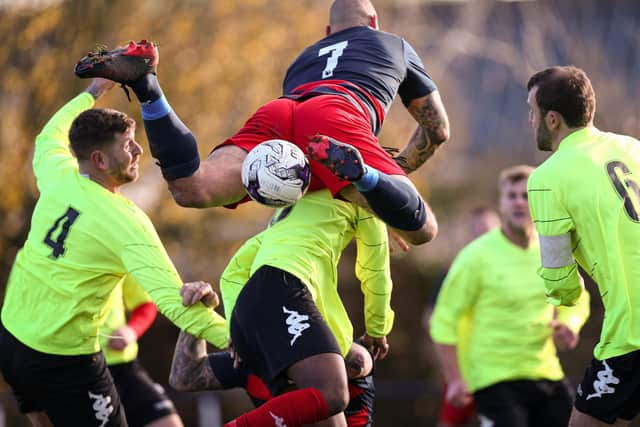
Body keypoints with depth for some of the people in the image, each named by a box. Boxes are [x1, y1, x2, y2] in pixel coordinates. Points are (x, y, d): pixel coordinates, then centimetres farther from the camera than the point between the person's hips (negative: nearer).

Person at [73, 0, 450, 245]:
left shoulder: (304, 57, 46)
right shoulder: (394, 45, 38)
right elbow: (438, 129, 37)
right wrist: (400, 171, 50)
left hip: (275, 113, 4)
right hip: (337, 115, -4)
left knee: (191, 189, -17)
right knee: (422, 230, -16)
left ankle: (144, 82, -31)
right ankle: (359, 172, -47)